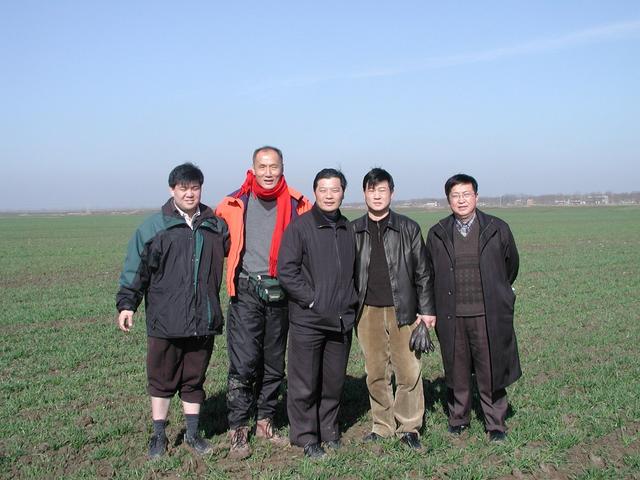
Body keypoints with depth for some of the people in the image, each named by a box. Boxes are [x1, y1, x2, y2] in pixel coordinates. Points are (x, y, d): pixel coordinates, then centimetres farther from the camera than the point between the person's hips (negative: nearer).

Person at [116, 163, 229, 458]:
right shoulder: (154, 227, -1)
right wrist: (127, 304, -4)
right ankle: (159, 436, 20)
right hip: (165, 321, -2)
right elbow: (136, 268, 0)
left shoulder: (215, 226, 9)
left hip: (203, 320, 3)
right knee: (162, 379, 7)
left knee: (194, 379, 13)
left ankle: (193, 434, 25)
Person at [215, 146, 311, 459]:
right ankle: (238, 430, 3)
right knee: (244, 362, -7)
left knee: (275, 363, 10)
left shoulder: (297, 205, 3)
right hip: (246, 292, -2)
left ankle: (265, 421, 25)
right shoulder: (235, 204, 0)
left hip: (280, 293, 2)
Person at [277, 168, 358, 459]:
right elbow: (286, 271, -10)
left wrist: (351, 303, 10)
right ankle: (306, 437, 16)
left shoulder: (348, 230, 12)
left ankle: (328, 430, 28)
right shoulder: (300, 227, -5)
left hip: (341, 321, 5)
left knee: (334, 381, 12)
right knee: (304, 383, 2)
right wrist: (312, 300, -13)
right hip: (308, 320, -5)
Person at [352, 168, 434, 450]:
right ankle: (382, 425, 21)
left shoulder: (408, 229, 4)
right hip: (368, 313, 2)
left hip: (402, 311, -1)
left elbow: (422, 272, 5)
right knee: (376, 374, 8)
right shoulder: (354, 232, 7)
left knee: (409, 372, -1)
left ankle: (409, 427, 13)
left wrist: (426, 309, 1)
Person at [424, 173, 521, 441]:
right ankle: (458, 419, 26)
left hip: (488, 316, -1)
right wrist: (434, 309, 13)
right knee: (456, 371, 9)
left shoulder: (498, 230, 1)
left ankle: (495, 424, 18)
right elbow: (430, 275, 14)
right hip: (451, 316, 1)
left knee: (491, 370, 4)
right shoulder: (437, 234, 5)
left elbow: (511, 266, 15)